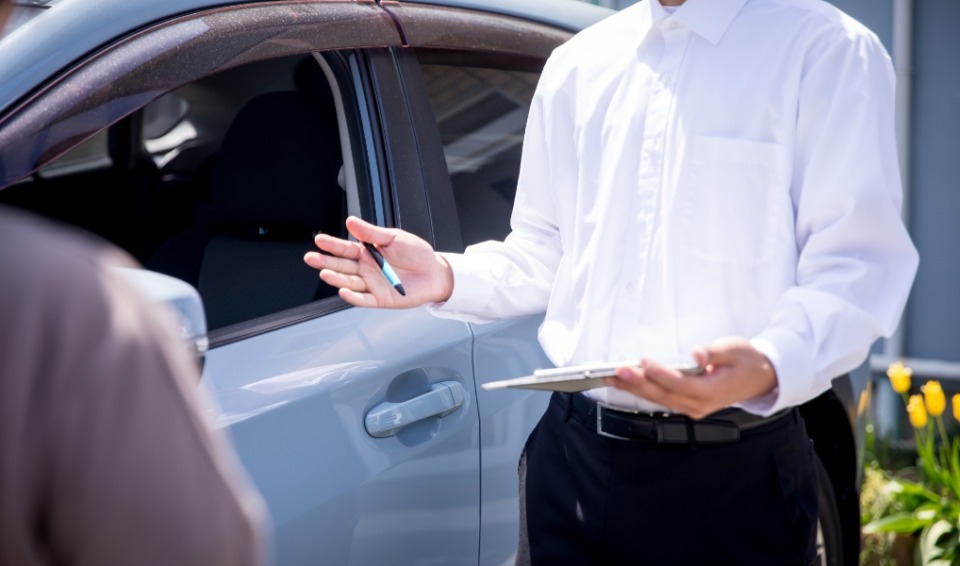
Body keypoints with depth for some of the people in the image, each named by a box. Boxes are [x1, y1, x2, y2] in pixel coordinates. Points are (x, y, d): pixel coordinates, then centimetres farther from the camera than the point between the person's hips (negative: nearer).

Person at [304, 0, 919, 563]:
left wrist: (768, 368, -30)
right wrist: (449, 277, -1)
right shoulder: (577, 63, 13)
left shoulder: (831, 52, -5)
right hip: (573, 456, 5)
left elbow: (857, 268, -12)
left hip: (735, 474, -4)